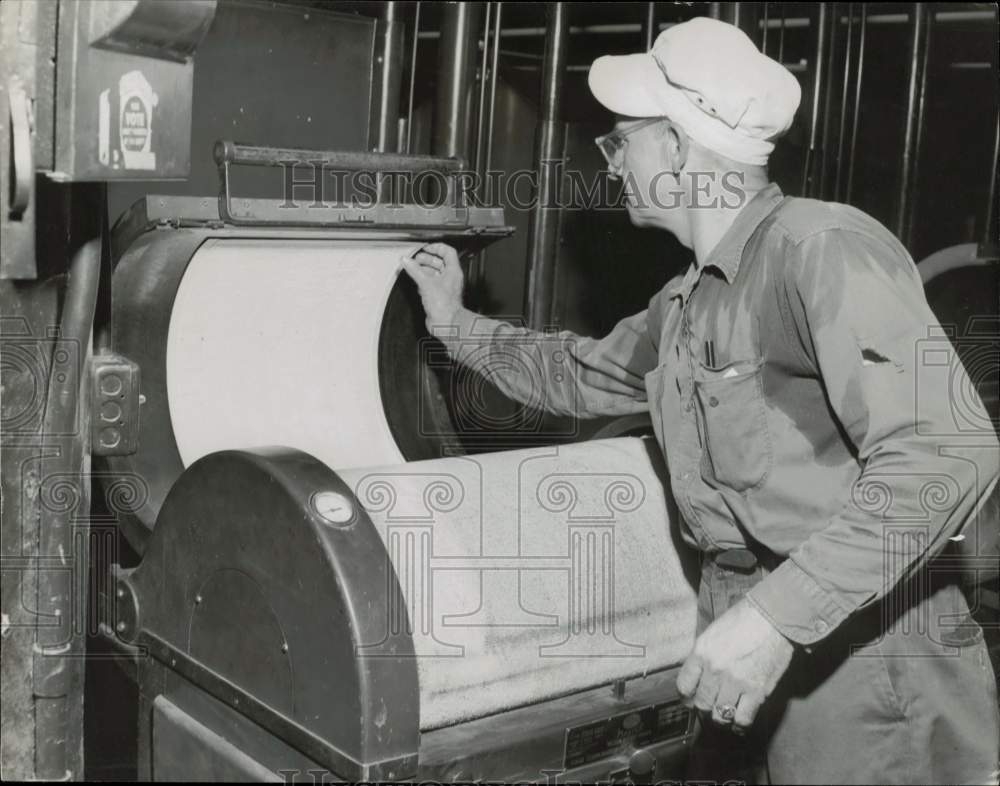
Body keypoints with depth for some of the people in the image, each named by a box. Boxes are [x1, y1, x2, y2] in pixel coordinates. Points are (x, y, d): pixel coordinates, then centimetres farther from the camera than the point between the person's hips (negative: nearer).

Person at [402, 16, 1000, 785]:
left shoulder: (822, 248, -19)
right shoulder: (690, 299, 11)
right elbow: (582, 375, 29)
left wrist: (780, 613, -34)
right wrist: (456, 324, 27)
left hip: (856, 649, -8)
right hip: (745, 635, 8)